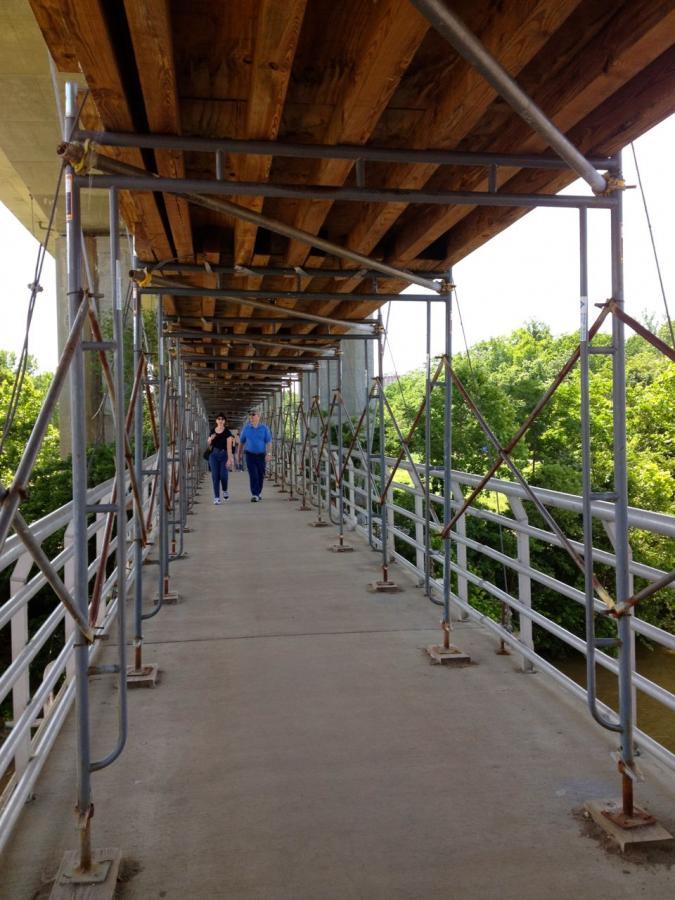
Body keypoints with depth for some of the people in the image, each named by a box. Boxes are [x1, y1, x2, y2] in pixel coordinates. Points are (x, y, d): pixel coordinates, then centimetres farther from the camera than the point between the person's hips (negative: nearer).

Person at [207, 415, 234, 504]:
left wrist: (229, 459, -19)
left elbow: (229, 446, -11)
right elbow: (209, 445, 14)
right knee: (215, 476, -2)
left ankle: (225, 491, 21)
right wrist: (211, 439, -8)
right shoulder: (212, 431, 8)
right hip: (214, 455, 3)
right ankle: (216, 497, 2)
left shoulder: (227, 432, -5)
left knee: (223, 475, -10)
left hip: (224, 454, -3)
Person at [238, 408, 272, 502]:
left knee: (260, 475, 10)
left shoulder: (264, 428, -3)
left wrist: (269, 453, -19)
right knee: (253, 475, -13)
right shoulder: (246, 428, 0)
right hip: (250, 455, -1)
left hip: (261, 455, 1)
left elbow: (269, 442, -6)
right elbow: (241, 442, 11)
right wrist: (239, 455, 16)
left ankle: (259, 492, 32)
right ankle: (254, 495, -15)